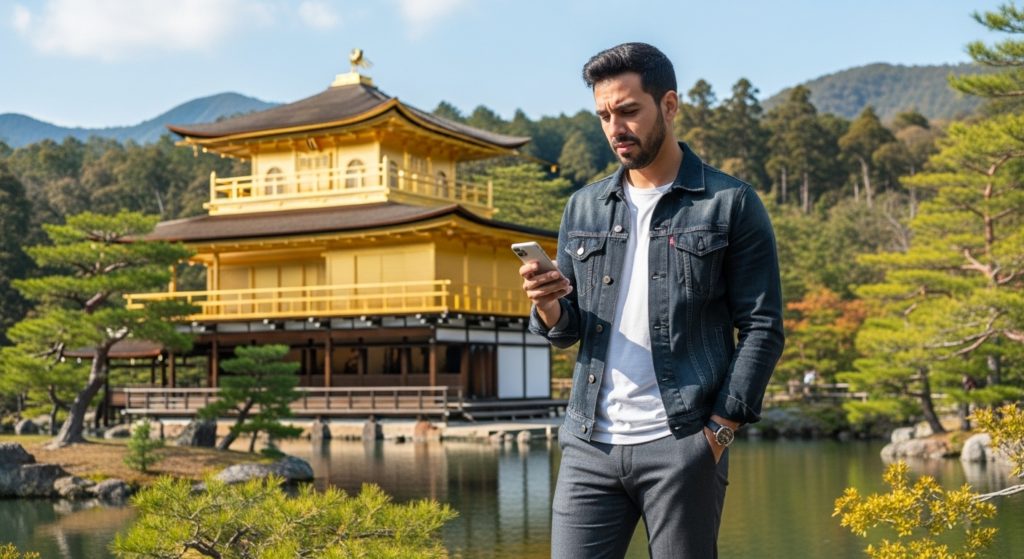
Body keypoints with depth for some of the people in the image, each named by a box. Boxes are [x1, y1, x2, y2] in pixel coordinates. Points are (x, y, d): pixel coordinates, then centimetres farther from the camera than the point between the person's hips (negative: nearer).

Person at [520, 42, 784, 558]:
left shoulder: (730, 204, 0)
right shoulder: (583, 208, 13)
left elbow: (762, 328, -2)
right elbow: (568, 331, 15)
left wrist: (720, 430, -9)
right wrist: (548, 308, -8)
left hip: (681, 445, -4)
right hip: (589, 446, 4)